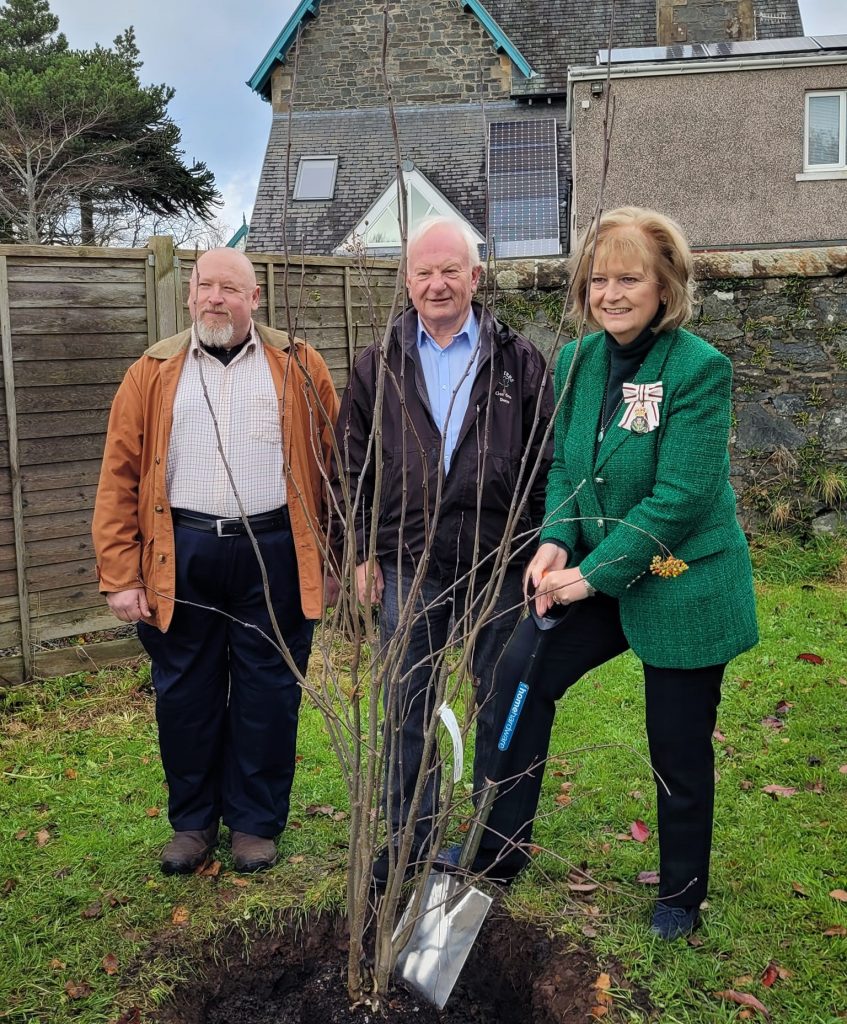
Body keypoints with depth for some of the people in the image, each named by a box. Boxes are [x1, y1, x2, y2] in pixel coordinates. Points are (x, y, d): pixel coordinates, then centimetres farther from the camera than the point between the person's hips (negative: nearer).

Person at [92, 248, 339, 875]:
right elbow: (120, 478, 3)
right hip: (181, 557, 1)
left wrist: (338, 555, -3)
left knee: (269, 693, 7)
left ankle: (256, 822, 25)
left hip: (274, 554, -1)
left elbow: (333, 463, 3)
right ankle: (193, 822, 28)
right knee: (185, 694, 10)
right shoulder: (153, 375, 6)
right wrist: (121, 577, -3)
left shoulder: (299, 367, 4)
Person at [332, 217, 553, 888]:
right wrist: (363, 554, 3)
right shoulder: (379, 367, 6)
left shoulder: (518, 361, 3)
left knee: (501, 705, 11)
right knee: (407, 707, 8)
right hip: (408, 564, 1)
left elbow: (545, 462, 3)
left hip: (500, 564, -1)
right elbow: (354, 466, 8)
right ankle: (407, 840, 23)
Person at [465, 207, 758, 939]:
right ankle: (500, 849, 10)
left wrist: (594, 573, -21)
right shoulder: (577, 362, 1)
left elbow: (680, 497, -21)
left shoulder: (700, 369, -18)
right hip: (599, 579, 6)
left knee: (679, 751, 7)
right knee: (518, 675, -7)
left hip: (682, 589, -5)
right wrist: (558, 542, -10)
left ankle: (682, 894, 32)